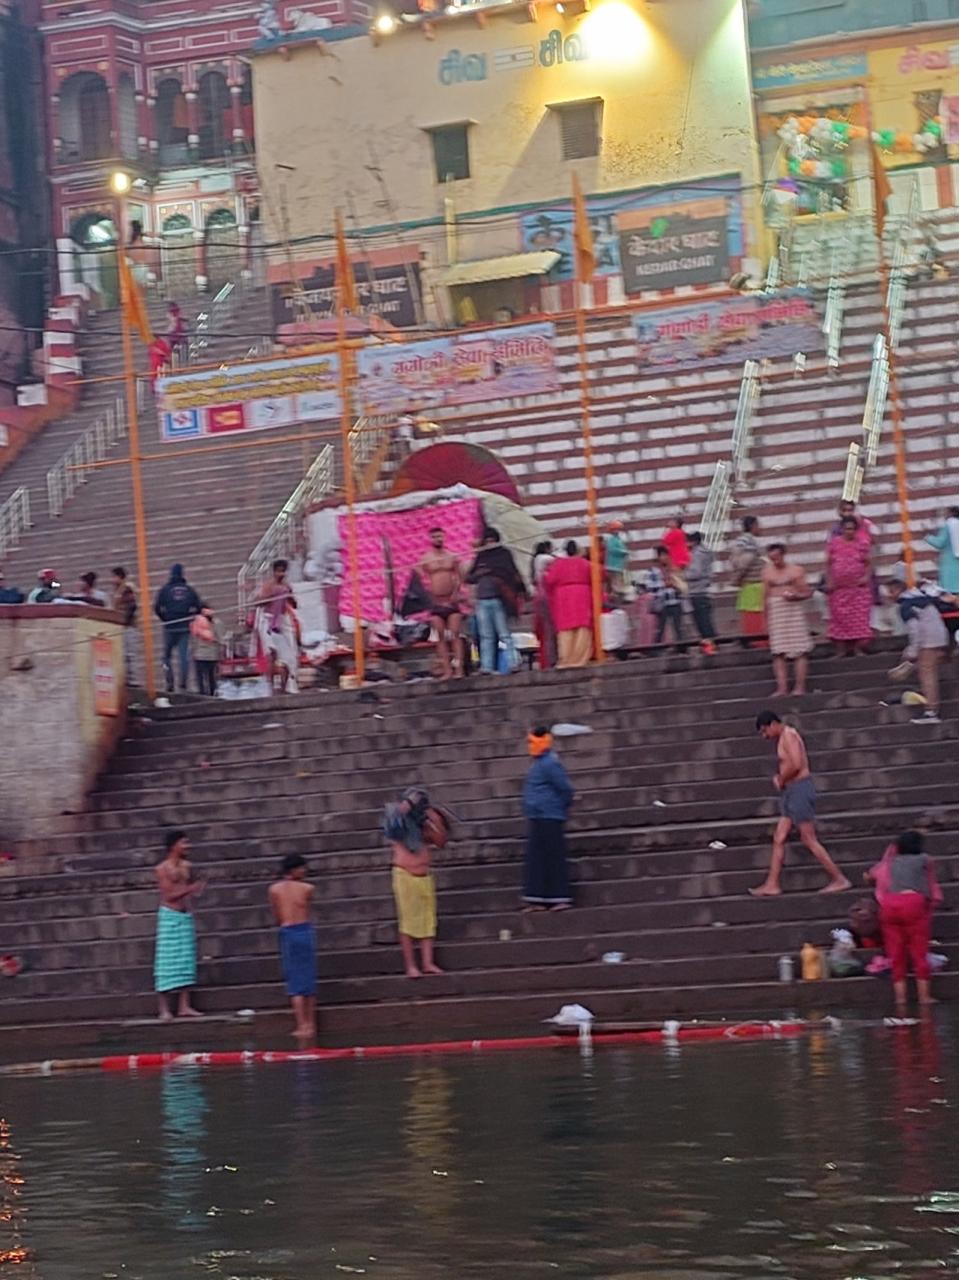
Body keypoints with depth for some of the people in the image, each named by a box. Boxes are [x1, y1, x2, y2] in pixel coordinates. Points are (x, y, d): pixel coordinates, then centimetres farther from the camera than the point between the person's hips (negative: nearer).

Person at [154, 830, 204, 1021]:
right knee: (167, 962, -5)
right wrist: (190, 889, -24)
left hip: (186, 916, 6)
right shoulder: (163, 869, -9)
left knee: (187, 961, 5)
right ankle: (164, 1009, -3)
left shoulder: (187, 866, 8)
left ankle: (184, 1006, 8)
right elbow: (169, 895, -16)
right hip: (169, 916, -6)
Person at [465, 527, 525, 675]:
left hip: (499, 600, -4)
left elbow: (514, 574, 0)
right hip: (482, 600, 4)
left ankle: (512, 663, -8)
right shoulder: (480, 556, 15)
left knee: (504, 634, -6)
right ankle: (486, 666, 4)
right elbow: (469, 578, 16)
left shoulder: (504, 554, 5)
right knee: (486, 636, 4)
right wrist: (479, 574, -5)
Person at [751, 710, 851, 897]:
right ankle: (772, 885, 8)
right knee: (779, 839, 7)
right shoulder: (783, 738, 18)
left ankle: (839, 879, 0)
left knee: (809, 840, -6)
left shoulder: (788, 736, -13)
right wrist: (779, 777, 5)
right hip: (791, 792, 10)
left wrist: (781, 780, -11)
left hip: (799, 789, -10)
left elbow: (796, 764, -25)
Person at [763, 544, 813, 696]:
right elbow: (766, 596, 14)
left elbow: (807, 592, 4)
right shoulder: (767, 572, 10)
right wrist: (766, 619, 12)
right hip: (776, 612, 2)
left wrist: (796, 596, -17)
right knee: (779, 652, -4)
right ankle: (782, 688, -7)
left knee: (800, 650, -6)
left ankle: (800, 686, -6)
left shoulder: (796, 571, 3)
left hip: (794, 609, -2)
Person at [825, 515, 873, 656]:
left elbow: (869, 562, 5)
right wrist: (829, 581, 0)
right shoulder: (834, 543, 4)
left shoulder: (863, 543, 2)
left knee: (860, 618, -5)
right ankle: (842, 649, 4)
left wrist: (867, 576, -11)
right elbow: (829, 564, 9)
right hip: (839, 588, 1)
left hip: (859, 587, -1)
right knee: (840, 618, 0)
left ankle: (859, 648, -2)